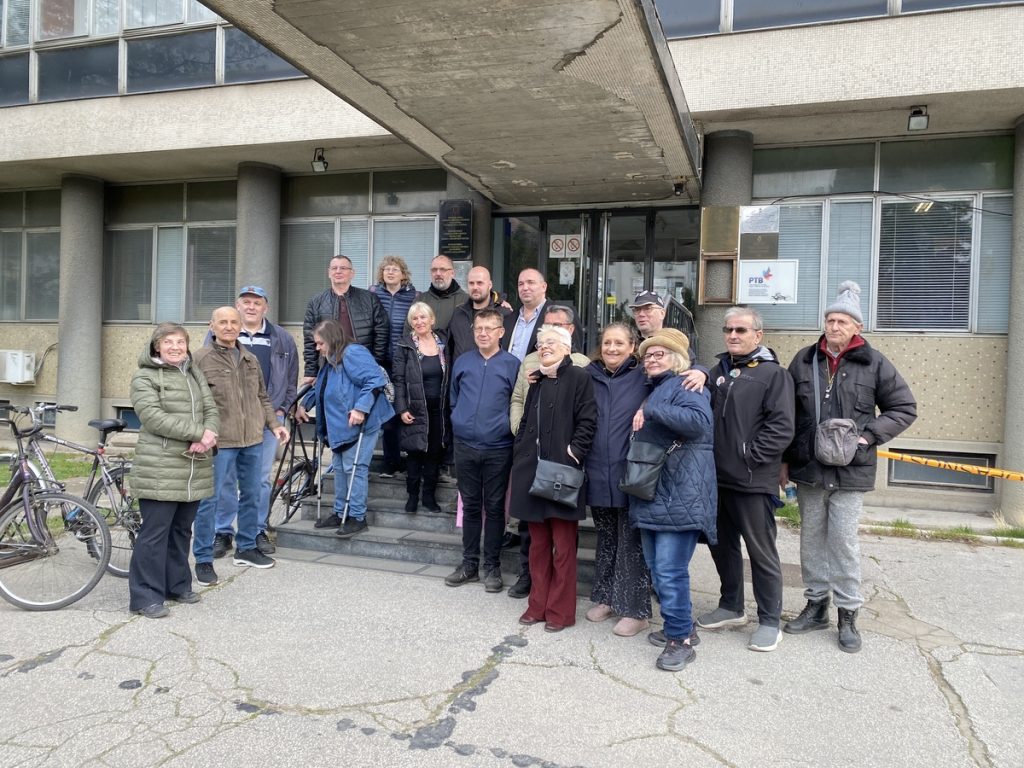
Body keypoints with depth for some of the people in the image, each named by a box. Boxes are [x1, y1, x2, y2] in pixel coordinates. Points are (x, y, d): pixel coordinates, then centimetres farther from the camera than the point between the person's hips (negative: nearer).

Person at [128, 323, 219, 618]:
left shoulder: (195, 374, 18)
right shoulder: (144, 378, -2)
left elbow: (211, 410, 10)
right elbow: (154, 417, -15)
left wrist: (207, 437, -11)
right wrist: (199, 433, -19)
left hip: (195, 470, 6)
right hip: (159, 471, -6)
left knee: (182, 530, 15)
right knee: (155, 533, -3)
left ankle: (178, 585, 26)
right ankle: (147, 596, 5)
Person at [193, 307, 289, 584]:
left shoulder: (251, 359, 14)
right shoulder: (202, 359, -5)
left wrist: (274, 424, 9)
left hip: (253, 440, 6)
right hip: (220, 442, -6)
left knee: (251, 495, 15)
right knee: (210, 499, 0)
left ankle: (246, 548, 31)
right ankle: (203, 559, 12)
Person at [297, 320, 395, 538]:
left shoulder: (353, 354, -16)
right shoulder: (330, 361, 17)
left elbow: (375, 380, -26)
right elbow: (319, 387, 34)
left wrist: (361, 408, -30)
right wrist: (303, 405, 25)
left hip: (360, 424, -10)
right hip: (340, 427, 10)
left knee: (354, 468, -6)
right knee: (339, 467, 15)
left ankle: (357, 517, 3)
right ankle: (340, 513, 26)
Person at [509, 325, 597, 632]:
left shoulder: (578, 378, -4)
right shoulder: (537, 380, 17)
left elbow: (588, 422, -10)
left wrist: (573, 456, -16)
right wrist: (520, 454, 10)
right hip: (532, 472, 7)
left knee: (563, 546, 3)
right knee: (538, 543, 14)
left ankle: (561, 611, 13)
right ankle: (538, 604, 24)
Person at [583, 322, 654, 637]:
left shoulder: (643, 376, -3)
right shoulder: (589, 375, 8)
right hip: (598, 474, 4)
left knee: (631, 543, 3)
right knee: (605, 539, 17)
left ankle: (635, 610, 14)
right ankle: (606, 597, 32)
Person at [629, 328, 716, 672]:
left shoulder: (686, 385, -6)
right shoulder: (655, 388, 23)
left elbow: (700, 420, -26)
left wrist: (651, 410, -23)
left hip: (679, 495, -10)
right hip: (651, 493, 10)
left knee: (670, 569, -9)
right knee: (656, 567, 15)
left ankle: (681, 639, 4)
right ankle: (678, 627, 28)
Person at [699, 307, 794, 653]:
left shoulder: (774, 374, -6)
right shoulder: (719, 371, 12)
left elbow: (781, 427, -14)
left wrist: (749, 456, -15)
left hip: (754, 481, -6)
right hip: (719, 478, 7)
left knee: (761, 552, 4)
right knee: (722, 546, 17)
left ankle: (770, 621, 19)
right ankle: (731, 607, 35)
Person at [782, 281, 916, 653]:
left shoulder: (874, 363, -3)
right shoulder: (805, 360, 4)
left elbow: (904, 408, 4)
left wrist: (869, 436, -10)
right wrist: (784, 460, 8)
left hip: (850, 471, -3)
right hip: (807, 468, 3)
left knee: (843, 540, 0)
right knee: (812, 538, 12)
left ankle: (848, 614, 15)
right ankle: (816, 604, 27)